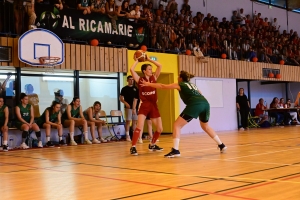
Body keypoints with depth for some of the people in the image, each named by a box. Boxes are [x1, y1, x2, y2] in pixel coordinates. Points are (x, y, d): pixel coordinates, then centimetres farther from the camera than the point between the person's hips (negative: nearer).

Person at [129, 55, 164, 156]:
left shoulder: (154, 78, 8)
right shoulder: (140, 80, -1)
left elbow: (160, 66, 2)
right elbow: (132, 69, -14)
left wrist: (149, 59, 5)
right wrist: (137, 61, 0)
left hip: (154, 105, 5)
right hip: (144, 105, -5)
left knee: (160, 129, 9)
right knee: (139, 127, -21)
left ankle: (152, 145, 31)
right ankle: (133, 147, -15)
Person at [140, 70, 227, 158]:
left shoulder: (179, 84, 16)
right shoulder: (192, 85, 33)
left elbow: (163, 86, 18)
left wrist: (148, 84, 24)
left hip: (195, 105, -7)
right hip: (205, 103, 7)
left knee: (177, 125, 1)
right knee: (205, 126, 31)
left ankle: (175, 150, -10)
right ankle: (221, 145, 34)